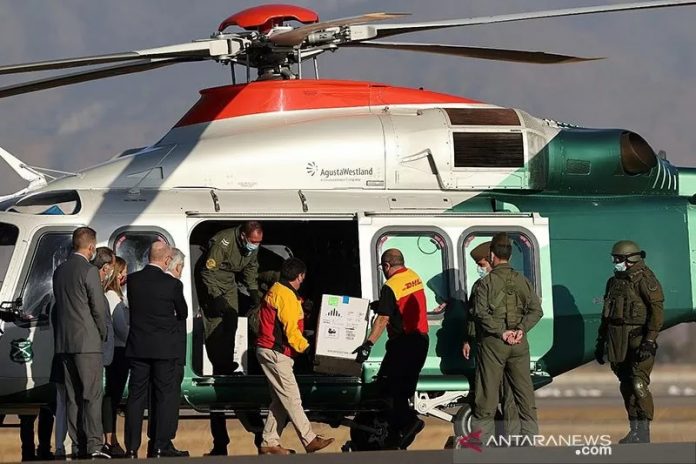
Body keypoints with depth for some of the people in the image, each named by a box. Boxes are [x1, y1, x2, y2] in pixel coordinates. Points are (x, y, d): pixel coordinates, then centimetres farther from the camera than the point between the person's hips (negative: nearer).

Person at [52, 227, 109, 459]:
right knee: (92, 395, -7)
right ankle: (94, 445, -13)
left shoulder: (60, 271, 11)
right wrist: (103, 334, 6)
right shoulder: (89, 271, -12)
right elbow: (99, 308, -11)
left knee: (72, 396, 8)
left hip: (64, 343, 7)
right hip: (87, 342, -7)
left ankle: (79, 445, 9)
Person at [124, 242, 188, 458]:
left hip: (137, 347, 3)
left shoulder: (133, 280, -2)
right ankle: (161, 447, 2)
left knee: (136, 397, 7)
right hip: (164, 348, -3)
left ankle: (132, 447, 7)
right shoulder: (172, 284, -11)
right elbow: (183, 313, 3)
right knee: (165, 397, 4)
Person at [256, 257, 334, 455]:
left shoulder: (276, 291, 16)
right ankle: (310, 440, -9)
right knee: (292, 398, -8)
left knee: (280, 400, 11)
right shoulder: (287, 296, -15)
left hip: (269, 351, 10)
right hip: (276, 354, -10)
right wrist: (307, 348, -11)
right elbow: (291, 331, -18)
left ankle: (269, 442, 10)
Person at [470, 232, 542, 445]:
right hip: (520, 343, 3)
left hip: (493, 343, -3)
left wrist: (501, 332, -13)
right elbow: (536, 310, 0)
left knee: (487, 394, 2)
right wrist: (521, 329, -7)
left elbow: (481, 313, -16)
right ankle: (530, 438, 8)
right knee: (524, 391, 8)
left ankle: (480, 439, 5)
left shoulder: (487, 282, -7)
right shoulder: (522, 280, 6)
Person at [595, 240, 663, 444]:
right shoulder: (615, 282, 16)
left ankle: (643, 433, -13)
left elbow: (657, 311, -14)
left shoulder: (645, 279, -9)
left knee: (638, 384, -14)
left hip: (638, 340, -8)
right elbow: (607, 314, 23)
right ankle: (635, 430, 15)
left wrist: (649, 341, -20)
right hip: (618, 342, 8)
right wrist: (600, 342, 20)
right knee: (626, 386, 9)